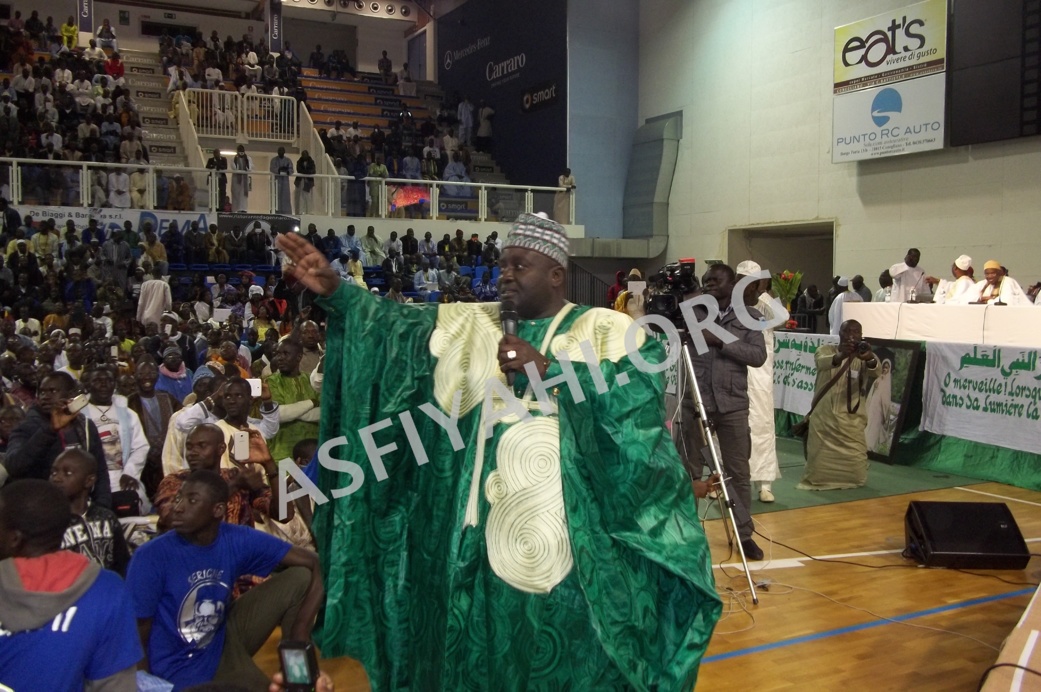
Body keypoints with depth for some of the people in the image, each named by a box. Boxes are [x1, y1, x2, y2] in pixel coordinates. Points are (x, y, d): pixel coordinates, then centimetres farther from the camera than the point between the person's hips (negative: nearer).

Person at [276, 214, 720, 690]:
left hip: (571, 532, -3)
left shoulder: (605, 330, -1)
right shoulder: (473, 325, 9)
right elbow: (399, 324, -2)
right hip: (490, 529, 4)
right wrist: (335, 290, -15)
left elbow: (640, 392, -17)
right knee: (489, 652, 14)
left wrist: (546, 368, -19)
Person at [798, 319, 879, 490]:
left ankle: (849, 480, 32)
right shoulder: (826, 350, -1)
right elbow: (822, 362, -26)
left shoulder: (865, 356, 1)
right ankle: (818, 479, 33)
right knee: (820, 459, 1)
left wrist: (870, 359, -47)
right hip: (824, 418, -1)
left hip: (851, 421, 1)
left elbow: (875, 372, -22)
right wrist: (841, 356, -49)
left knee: (855, 462, -1)